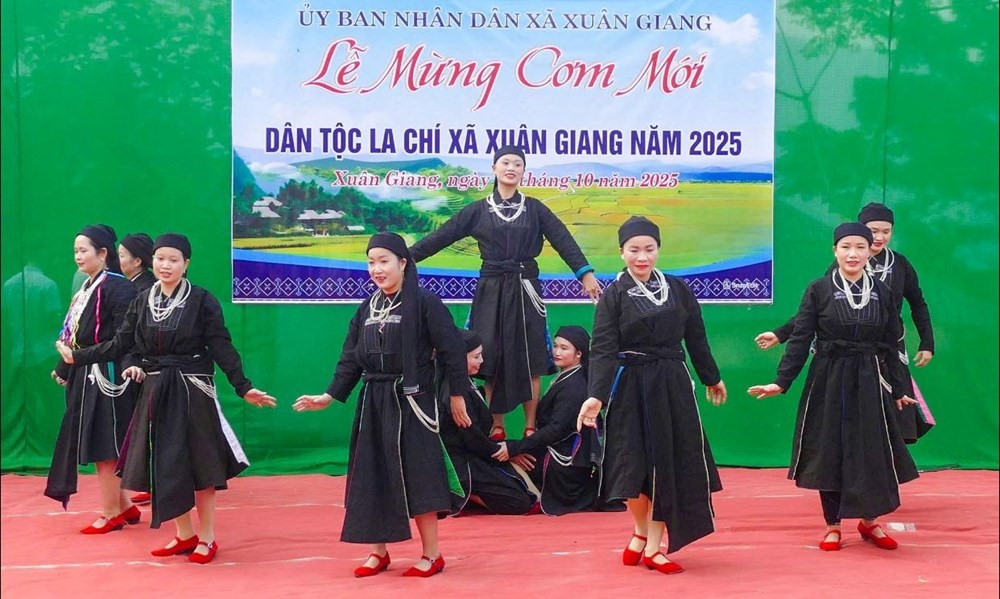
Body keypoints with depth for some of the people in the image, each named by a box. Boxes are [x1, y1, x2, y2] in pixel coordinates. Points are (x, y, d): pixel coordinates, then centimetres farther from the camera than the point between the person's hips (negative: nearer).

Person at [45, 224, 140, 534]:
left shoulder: (117, 287, -14)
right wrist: (65, 370, 17)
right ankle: (125, 506, 22)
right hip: (86, 377, 9)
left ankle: (111, 514, 10)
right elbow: (75, 335, 16)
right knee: (95, 446, 12)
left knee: (103, 448, -1)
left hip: (106, 376, -9)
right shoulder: (87, 288, 13)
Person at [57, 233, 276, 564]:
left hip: (193, 391, -5)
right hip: (155, 391, 5)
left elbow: (222, 348, -9)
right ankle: (184, 535, 23)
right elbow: (121, 343, 11)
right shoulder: (143, 301, 6)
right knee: (163, 465, 8)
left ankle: (206, 538, 15)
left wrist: (244, 387, -15)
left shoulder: (202, 300, -8)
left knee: (199, 462, 2)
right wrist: (78, 356, 11)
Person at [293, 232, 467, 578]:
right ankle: (378, 552, 20)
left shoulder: (424, 303, -7)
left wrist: (457, 395, -10)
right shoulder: (366, 309, 11)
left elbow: (450, 351, -9)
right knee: (372, 477, 8)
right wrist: (330, 396, 4)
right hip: (372, 402, 6)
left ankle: (432, 555, 7)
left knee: (415, 475, -5)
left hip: (410, 401, -6)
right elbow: (350, 360, 12)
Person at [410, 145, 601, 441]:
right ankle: (496, 429, 12)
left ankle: (530, 428, 10)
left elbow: (563, 240, -1)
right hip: (491, 290, 0)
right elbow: (441, 236, 3)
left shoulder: (535, 208, 6)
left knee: (530, 360, 1)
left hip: (525, 289, 0)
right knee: (491, 361, 2)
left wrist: (585, 273, -12)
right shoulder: (478, 210, 6)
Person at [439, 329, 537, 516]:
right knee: (520, 503, -12)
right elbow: (471, 435, -19)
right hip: (464, 464, -10)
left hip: (472, 457, 10)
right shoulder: (457, 390, -21)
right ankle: (463, 495, -8)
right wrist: (497, 451, -4)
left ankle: (464, 494, 5)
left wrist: (497, 448, 8)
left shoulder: (465, 383, 10)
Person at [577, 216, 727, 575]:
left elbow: (696, 339, 14)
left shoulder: (678, 289, 5)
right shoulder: (613, 295, -4)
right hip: (630, 389, -3)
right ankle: (641, 531, 27)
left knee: (669, 464, 3)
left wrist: (712, 379, 22)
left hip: (673, 386, 3)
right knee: (633, 466, -2)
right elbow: (602, 350, -12)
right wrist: (596, 395, -24)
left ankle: (652, 545, 16)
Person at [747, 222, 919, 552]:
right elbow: (800, 339, -5)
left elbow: (890, 345, 9)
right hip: (828, 382, -2)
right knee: (828, 451, 4)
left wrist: (899, 389, 11)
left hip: (869, 383, 2)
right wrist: (781, 381, -12)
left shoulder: (882, 293, 4)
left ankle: (869, 521, 24)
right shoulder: (818, 290, -4)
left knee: (873, 451, 4)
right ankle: (833, 525, 19)